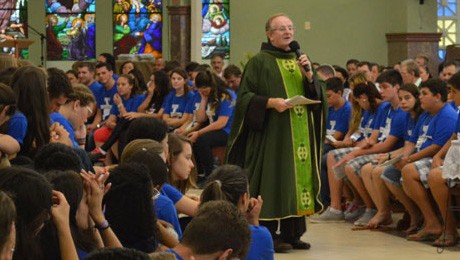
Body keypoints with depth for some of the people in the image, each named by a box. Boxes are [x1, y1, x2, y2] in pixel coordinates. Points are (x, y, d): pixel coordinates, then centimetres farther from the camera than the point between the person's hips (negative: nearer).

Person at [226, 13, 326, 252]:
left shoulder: (300, 60, 17)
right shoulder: (259, 62, -2)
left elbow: (315, 96, 13)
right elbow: (244, 97, -6)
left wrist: (308, 74, -5)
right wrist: (270, 102, -20)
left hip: (299, 135, 6)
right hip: (272, 133, -6)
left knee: (297, 177, 4)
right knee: (273, 181, -9)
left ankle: (292, 234, 9)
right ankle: (269, 235, -7)